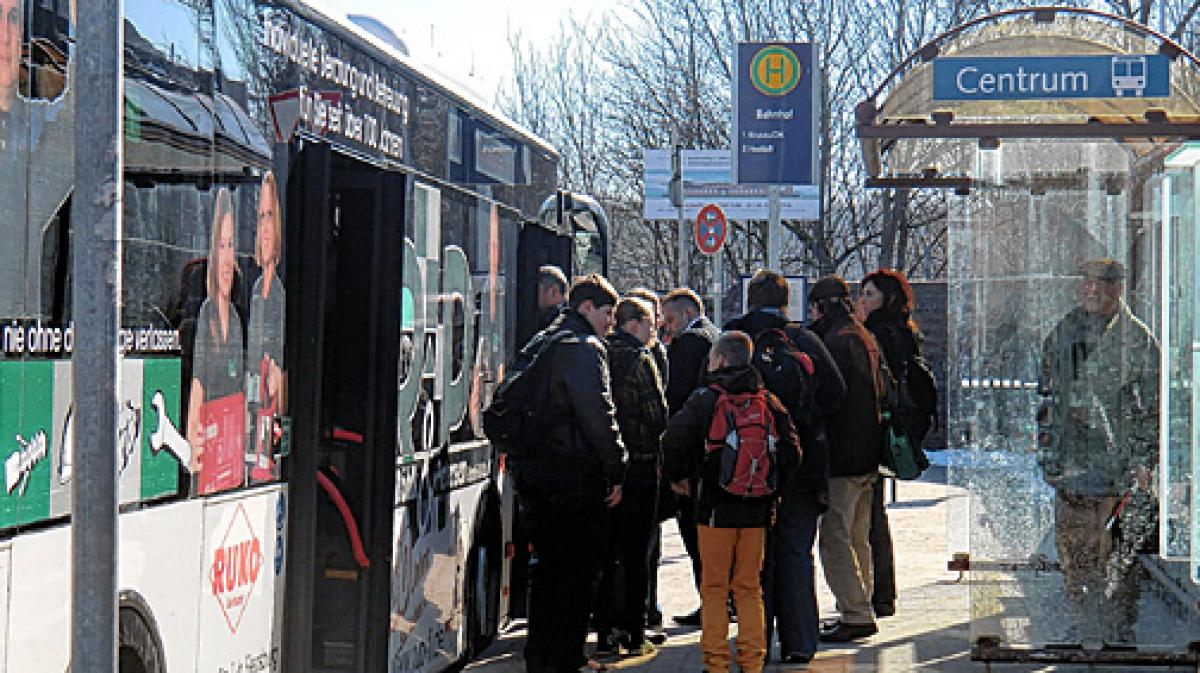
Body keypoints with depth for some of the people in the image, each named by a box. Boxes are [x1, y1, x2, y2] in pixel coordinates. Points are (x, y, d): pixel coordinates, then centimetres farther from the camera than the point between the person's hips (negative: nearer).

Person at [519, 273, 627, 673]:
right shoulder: (585, 348, -12)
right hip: (576, 475, -9)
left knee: (547, 569, 16)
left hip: (536, 471, 9)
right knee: (578, 572, -2)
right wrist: (617, 473, -12)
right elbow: (597, 415, -18)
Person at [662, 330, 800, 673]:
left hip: (715, 507, -3)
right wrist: (772, 486, 11)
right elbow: (791, 449, 0)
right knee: (749, 588, 11)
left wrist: (678, 476, 1)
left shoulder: (705, 399, -6)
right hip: (757, 510, 3)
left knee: (714, 588, 5)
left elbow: (674, 438, -15)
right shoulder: (768, 401, 4)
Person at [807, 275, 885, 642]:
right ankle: (858, 611, 22)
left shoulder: (837, 340, -14)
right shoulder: (864, 337, 16)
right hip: (867, 458, 10)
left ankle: (856, 616, -8)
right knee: (857, 539, 16)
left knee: (834, 537, -7)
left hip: (841, 457, -10)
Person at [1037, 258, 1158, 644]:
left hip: (1120, 464, -3)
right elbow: (1047, 399, 16)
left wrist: (1143, 460, -6)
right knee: (1072, 546, 6)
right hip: (1071, 464, 3)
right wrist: (1047, 453, 10)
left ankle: (1118, 631, 8)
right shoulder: (1062, 335, 10)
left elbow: (1151, 405, 1)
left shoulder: (1138, 339, 1)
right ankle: (1079, 628, 17)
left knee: (1120, 554, 0)